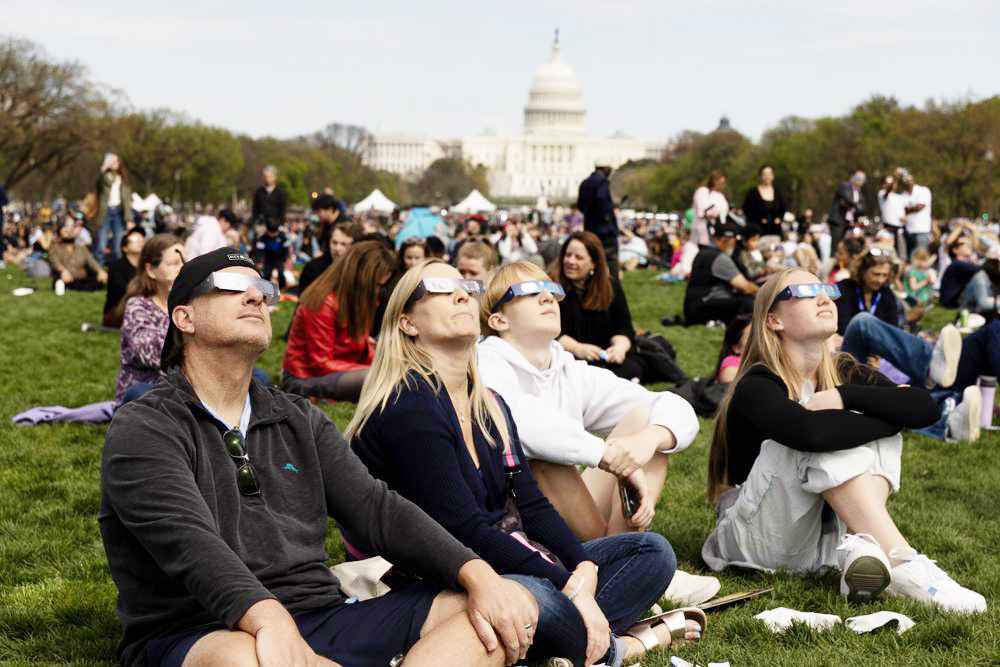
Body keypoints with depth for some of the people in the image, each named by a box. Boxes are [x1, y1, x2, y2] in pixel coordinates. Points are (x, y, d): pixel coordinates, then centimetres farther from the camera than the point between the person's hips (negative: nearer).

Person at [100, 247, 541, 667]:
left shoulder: (299, 421, 20)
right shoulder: (143, 430, 0)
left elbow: (376, 509, 8)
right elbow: (190, 541, -18)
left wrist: (479, 575, -9)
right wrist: (268, 618, -37)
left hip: (320, 621, 6)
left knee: (512, 608, -13)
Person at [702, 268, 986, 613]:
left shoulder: (845, 374, 4)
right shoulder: (757, 387, -15)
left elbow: (925, 407, -13)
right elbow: (809, 431, -37)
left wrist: (844, 397, -23)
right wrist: (892, 415, -22)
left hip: (826, 534, 6)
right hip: (756, 540, -6)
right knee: (824, 438, -27)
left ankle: (862, 545, -33)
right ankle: (903, 564, -36)